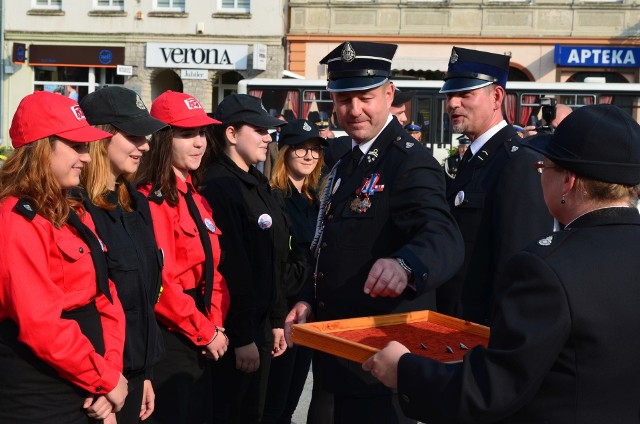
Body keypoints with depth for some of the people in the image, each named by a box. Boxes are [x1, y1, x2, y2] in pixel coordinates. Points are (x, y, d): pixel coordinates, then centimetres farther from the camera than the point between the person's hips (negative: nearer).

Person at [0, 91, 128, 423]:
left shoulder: (73, 215, 11)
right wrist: (107, 380, -14)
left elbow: (104, 298, 8)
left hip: (83, 394, 9)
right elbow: (42, 326, -23)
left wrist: (111, 372, -4)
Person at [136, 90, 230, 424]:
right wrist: (205, 332, -13)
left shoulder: (196, 197, 12)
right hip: (169, 336, -9)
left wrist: (216, 323, -1)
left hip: (201, 339, 9)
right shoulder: (151, 200, -16)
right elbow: (160, 282, -21)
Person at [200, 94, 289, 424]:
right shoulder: (218, 187, -17)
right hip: (234, 330, -9)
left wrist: (277, 320, 15)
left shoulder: (258, 184, 13)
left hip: (260, 322, 9)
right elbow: (230, 267, -22)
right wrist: (242, 337, -21)